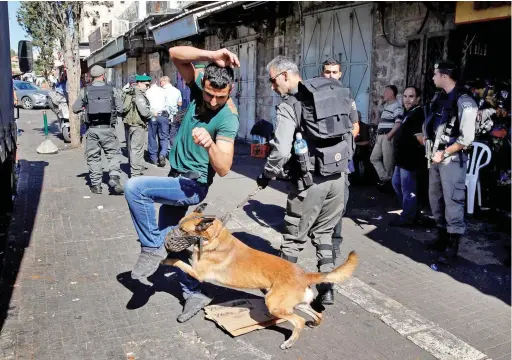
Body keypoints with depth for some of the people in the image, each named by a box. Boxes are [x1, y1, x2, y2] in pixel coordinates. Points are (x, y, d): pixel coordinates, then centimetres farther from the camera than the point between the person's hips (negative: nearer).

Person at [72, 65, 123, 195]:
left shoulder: (85, 91, 0)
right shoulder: (111, 90, -2)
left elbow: (75, 109, 6)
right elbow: (117, 107, 0)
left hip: (92, 129, 1)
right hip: (108, 128, -1)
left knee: (93, 156, 11)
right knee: (113, 154, 8)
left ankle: (96, 184, 13)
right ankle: (114, 177, -11)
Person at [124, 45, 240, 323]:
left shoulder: (228, 119, -23)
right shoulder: (198, 88, -6)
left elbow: (223, 169, -27)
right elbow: (175, 53, -14)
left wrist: (210, 144, -46)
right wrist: (211, 56, -28)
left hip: (192, 185, -8)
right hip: (177, 179, 8)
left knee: (134, 187, -24)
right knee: (168, 237, 14)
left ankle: (151, 248, -8)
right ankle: (193, 294, 26)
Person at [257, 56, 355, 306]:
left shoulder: (290, 105, -11)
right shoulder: (335, 93, 11)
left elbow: (281, 150, -21)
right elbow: (349, 132, 15)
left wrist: (267, 175, -5)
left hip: (310, 180, -7)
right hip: (338, 177, 7)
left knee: (294, 238, 9)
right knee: (324, 234, 19)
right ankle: (326, 289, 22)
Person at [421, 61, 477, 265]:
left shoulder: (464, 102, -12)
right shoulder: (438, 98, 9)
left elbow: (466, 138, -16)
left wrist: (444, 153, -14)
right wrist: (426, 138, 2)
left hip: (452, 159, -8)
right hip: (435, 157, 8)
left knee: (452, 201, -5)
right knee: (435, 198, 16)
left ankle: (452, 246, 3)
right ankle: (442, 236, 31)